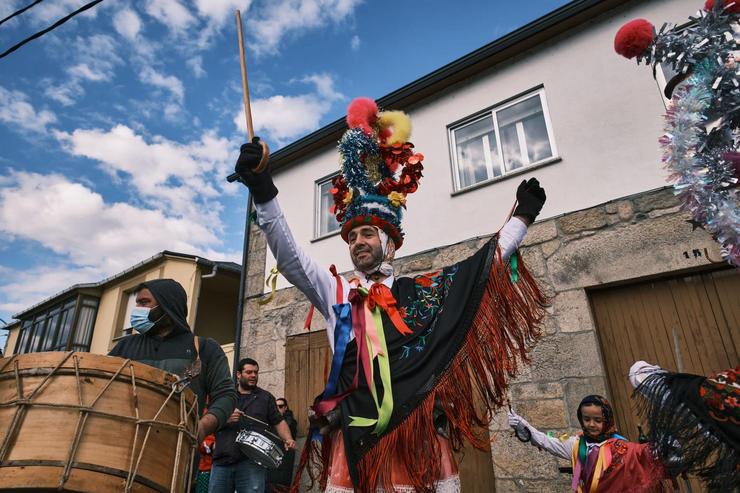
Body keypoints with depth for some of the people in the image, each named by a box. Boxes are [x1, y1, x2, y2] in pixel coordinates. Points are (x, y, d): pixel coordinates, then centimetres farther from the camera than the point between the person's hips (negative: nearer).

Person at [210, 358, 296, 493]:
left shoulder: (266, 397, 13)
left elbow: (278, 421, 8)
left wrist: (288, 439, -9)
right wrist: (225, 419, -12)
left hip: (252, 462, -1)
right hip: (222, 461, 2)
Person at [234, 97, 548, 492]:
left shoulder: (422, 291, 10)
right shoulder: (335, 292, 8)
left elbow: (486, 265, 14)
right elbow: (289, 258, -4)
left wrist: (522, 216, 14)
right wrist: (263, 192, -15)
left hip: (420, 432, 1)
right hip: (356, 436, 0)